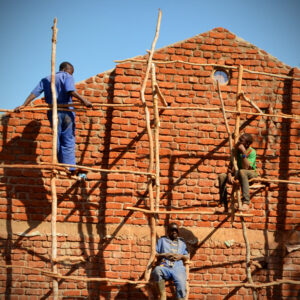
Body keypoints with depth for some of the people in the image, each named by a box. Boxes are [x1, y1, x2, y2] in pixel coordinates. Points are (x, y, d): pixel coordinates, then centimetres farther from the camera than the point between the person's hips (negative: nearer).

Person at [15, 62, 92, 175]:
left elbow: (34, 93, 7)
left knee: (57, 141, 11)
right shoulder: (67, 76, 2)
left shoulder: (45, 80, 17)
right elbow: (71, 91, -17)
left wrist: (23, 105, 4)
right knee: (68, 141, 0)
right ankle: (70, 169, -5)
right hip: (66, 111, -4)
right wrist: (83, 100, -22)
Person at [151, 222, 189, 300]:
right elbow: (154, 254, 17)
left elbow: (187, 257, 25)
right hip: (164, 267, -1)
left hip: (178, 268, 1)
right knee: (157, 270, -39)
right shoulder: (162, 240, 25)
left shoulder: (182, 242, 29)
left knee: (181, 285, -32)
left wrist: (181, 256, 3)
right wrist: (164, 255, -1)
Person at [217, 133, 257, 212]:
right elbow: (231, 165, -3)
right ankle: (224, 205, -14)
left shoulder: (252, 152, -18)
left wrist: (244, 152, -32)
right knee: (221, 177, -17)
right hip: (238, 174, 6)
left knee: (242, 172, -40)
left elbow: (245, 168, -29)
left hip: (251, 174, -6)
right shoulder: (236, 150, -2)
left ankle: (245, 203, -45)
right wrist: (229, 175, -23)